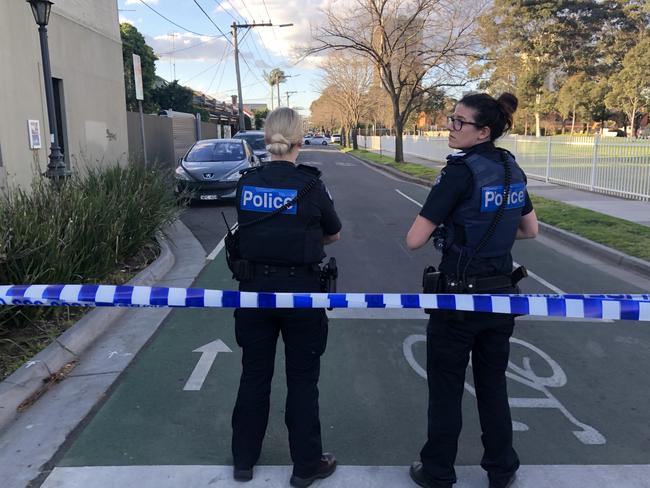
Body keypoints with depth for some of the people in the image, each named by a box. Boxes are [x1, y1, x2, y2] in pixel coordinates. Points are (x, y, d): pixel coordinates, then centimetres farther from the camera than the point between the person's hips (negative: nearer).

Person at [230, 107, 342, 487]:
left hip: (255, 286, 4)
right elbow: (335, 234, 2)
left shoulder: (246, 183, -3)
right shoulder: (310, 185, -12)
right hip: (299, 289, -3)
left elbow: (248, 228, 8)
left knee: (254, 375, 17)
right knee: (302, 379, 10)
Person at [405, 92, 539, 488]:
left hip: (460, 296, -7)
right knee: (493, 385, 20)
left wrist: (443, 227, 0)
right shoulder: (513, 170, 4)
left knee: (446, 388, 10)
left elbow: (414, 240, -20)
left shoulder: (461, 172, -19)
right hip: (501, 292, 7)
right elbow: (530, 230, 16)